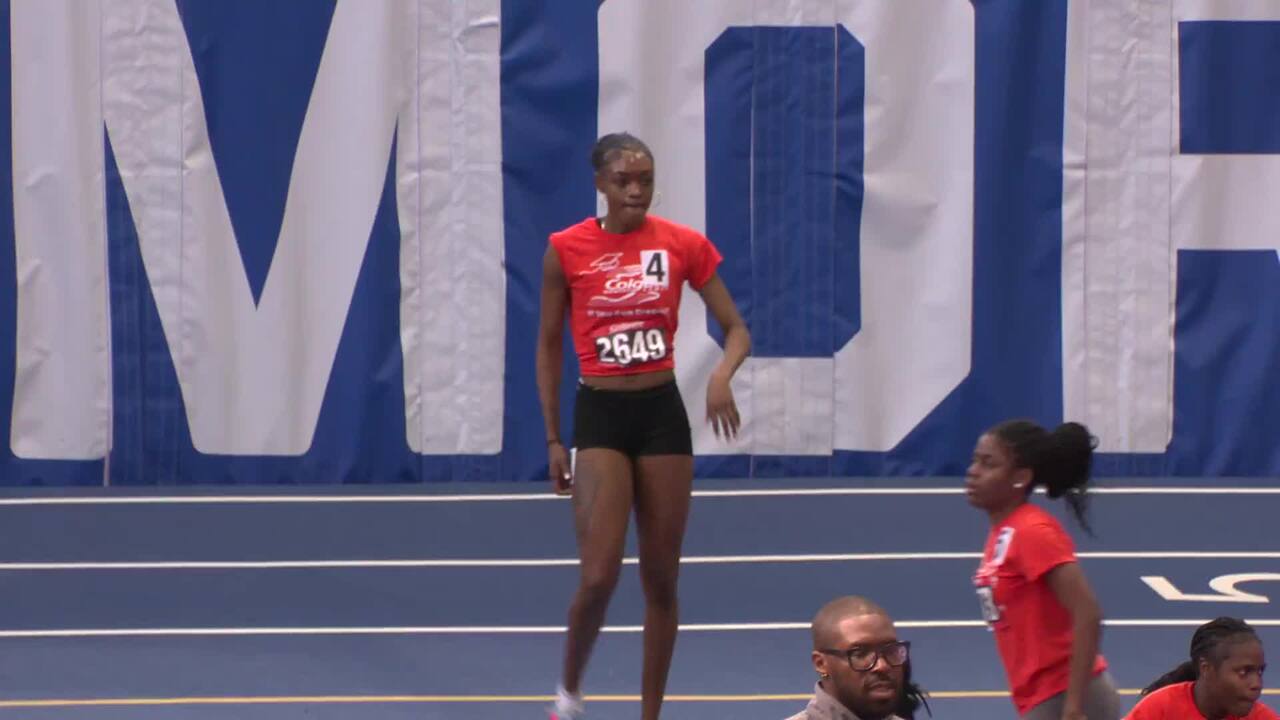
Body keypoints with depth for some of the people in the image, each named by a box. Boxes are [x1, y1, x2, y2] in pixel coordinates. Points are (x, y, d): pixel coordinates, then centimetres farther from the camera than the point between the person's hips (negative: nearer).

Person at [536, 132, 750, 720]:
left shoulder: (683, 245, -2)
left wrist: (722, 376, -21)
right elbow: (548, 345, 4)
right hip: (600, 414, -2)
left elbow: (736, 329, 2)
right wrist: (553, 439, 2)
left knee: (662, 578, 6)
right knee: (598, 577, -12)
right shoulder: (567, 249, -4)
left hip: (662, 412, 2)